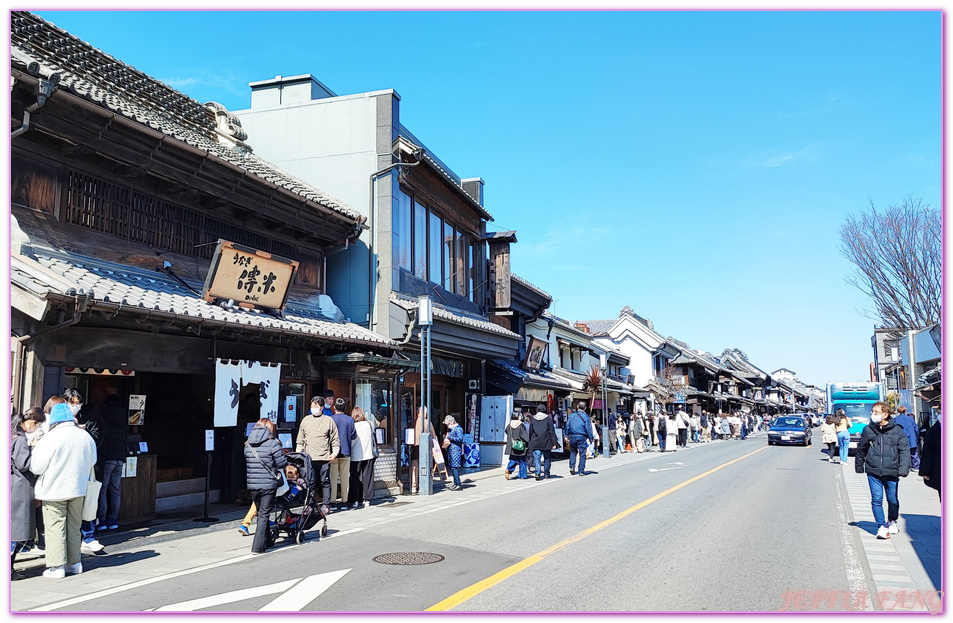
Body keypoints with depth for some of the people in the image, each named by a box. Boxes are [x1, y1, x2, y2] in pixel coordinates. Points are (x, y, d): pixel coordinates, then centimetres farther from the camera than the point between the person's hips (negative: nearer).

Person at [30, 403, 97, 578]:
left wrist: (35, 448, 5)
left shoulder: (51, 438, -16)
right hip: (78, 490, 5)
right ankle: (74, 563, 20)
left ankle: (57, 566, 3)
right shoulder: (85, 436, 1)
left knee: (55, 527, 2)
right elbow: (91, 462, 14)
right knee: (74, 526, 14)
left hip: (53, 491, -5)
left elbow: (36, 467, -11)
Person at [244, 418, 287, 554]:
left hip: (252, 485, 5)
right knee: (264, 515, 3)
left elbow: (246, 463, 14)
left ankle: (265, 543, 29)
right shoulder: (272, 443, -10)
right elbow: (282, 463, -9)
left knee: (261, 513, 20)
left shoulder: (248, 445, 7)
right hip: (268, 484, -5)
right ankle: (258, 546, -1)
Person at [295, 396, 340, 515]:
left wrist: (335, 452, -3)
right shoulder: (306, 420, 14)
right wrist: (298, 453, 11)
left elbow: (335, 439, 7)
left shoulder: (329, 420, 6)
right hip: (309, 457, 2)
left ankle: (326, 505, 5)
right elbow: (300, 439, 18)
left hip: (324, 457, -2)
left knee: (325, 482, -1)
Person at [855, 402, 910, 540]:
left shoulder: (897, 430, -2)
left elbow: (904, 450, -2)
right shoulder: (868, 430, 3)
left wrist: (903, 469, -12)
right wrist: (859, 466, 21)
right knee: (876, 499, -4)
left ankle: (892, 521, 37)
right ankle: (882, 526, 4)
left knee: (893, 500, 12)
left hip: (891, 472, -1)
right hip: (873, 472, 1)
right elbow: (861, 449, 15)